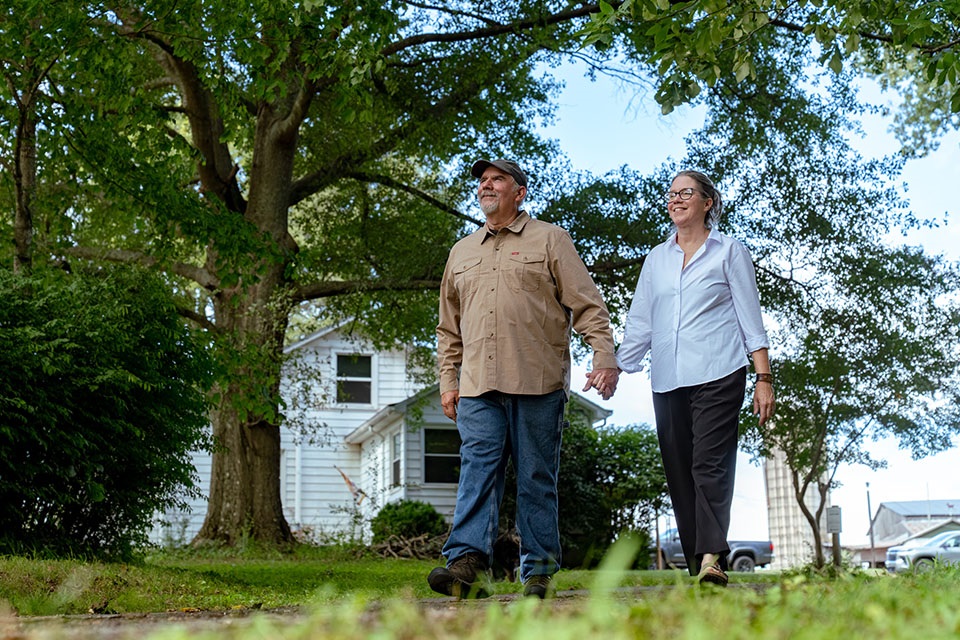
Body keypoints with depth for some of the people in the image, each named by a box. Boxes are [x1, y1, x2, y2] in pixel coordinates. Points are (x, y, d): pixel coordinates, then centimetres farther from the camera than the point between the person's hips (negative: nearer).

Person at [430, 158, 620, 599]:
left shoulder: (549, 240, 9)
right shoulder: (462, 252, 22)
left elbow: (587, 304, 2)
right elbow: (449, 326, 24)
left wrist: (604, 357, -9)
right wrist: (447, 380, 15)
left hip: (538, 381, -3)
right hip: (478, 384, 3)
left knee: (537, 477, 0)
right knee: (477, 470, -10)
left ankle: (538, 571, 5)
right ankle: (466, 564, -19)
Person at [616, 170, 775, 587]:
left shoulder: (729, 252, 9)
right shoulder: (656, 258, 20)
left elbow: (749, 316, 6)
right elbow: (639, 320, 19)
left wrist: (763, 377, -1)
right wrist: (616, 367, 8)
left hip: (717, 375, -4)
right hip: (667, 380, 4)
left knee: (710, 464, -17)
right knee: (679, 473, 1)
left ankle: (712, 557, -25)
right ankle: (697, 567, 4)